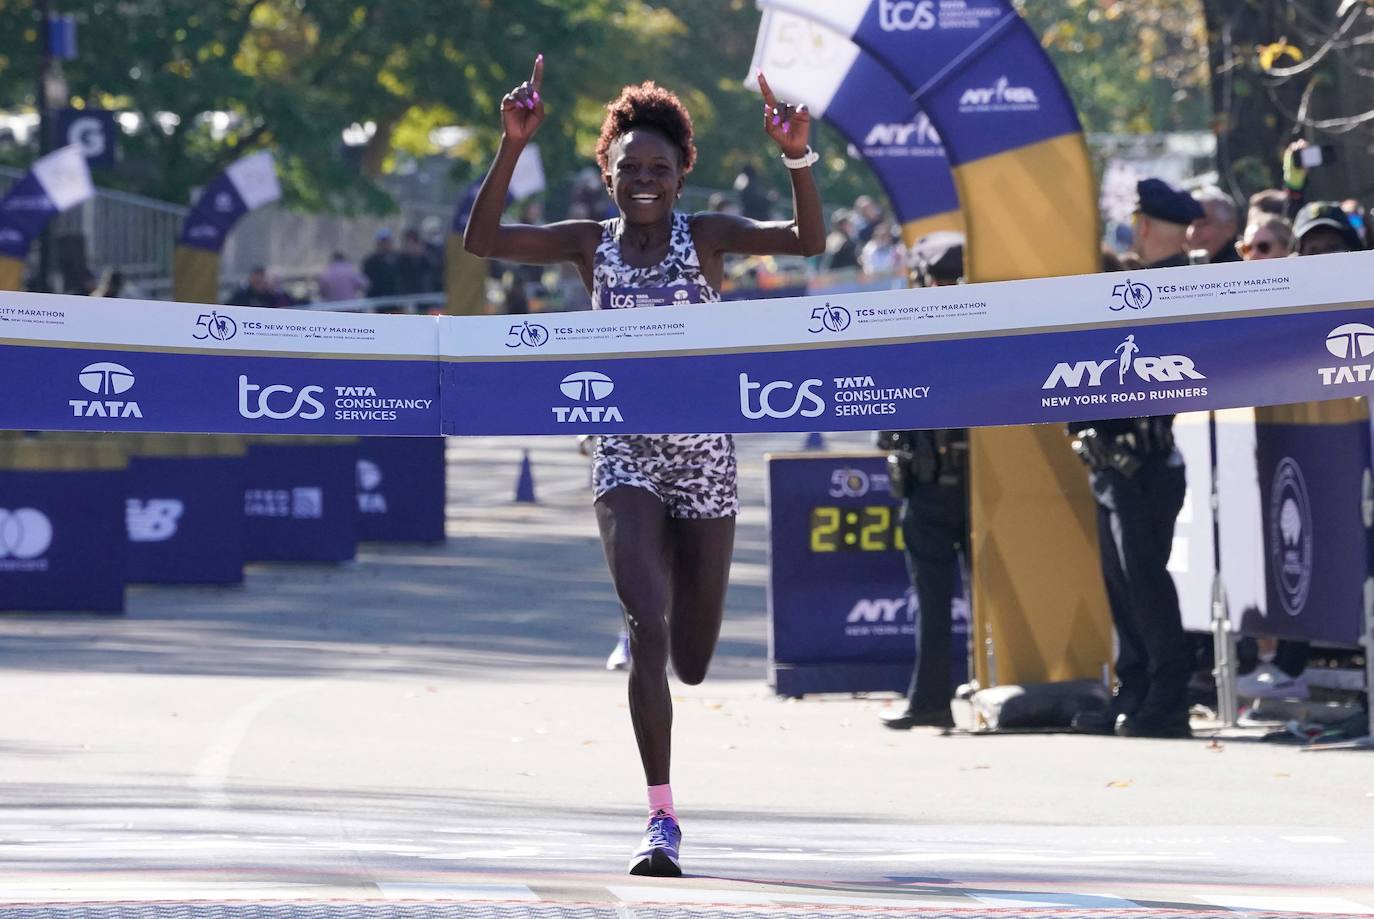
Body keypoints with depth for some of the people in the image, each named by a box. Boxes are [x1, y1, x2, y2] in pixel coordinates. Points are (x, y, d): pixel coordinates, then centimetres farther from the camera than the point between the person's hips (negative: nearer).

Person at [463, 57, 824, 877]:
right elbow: (483, 241, -11)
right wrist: (514, 148, -22)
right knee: (647, 628, -20)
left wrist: (798, 156, -34)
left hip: (704, 463, 0)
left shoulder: (708, 237, -4)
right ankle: (662, 816, -15)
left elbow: (809, 241, -19)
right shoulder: (591, 244, 0)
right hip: (627, 461, 0)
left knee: (691, 662, 7)